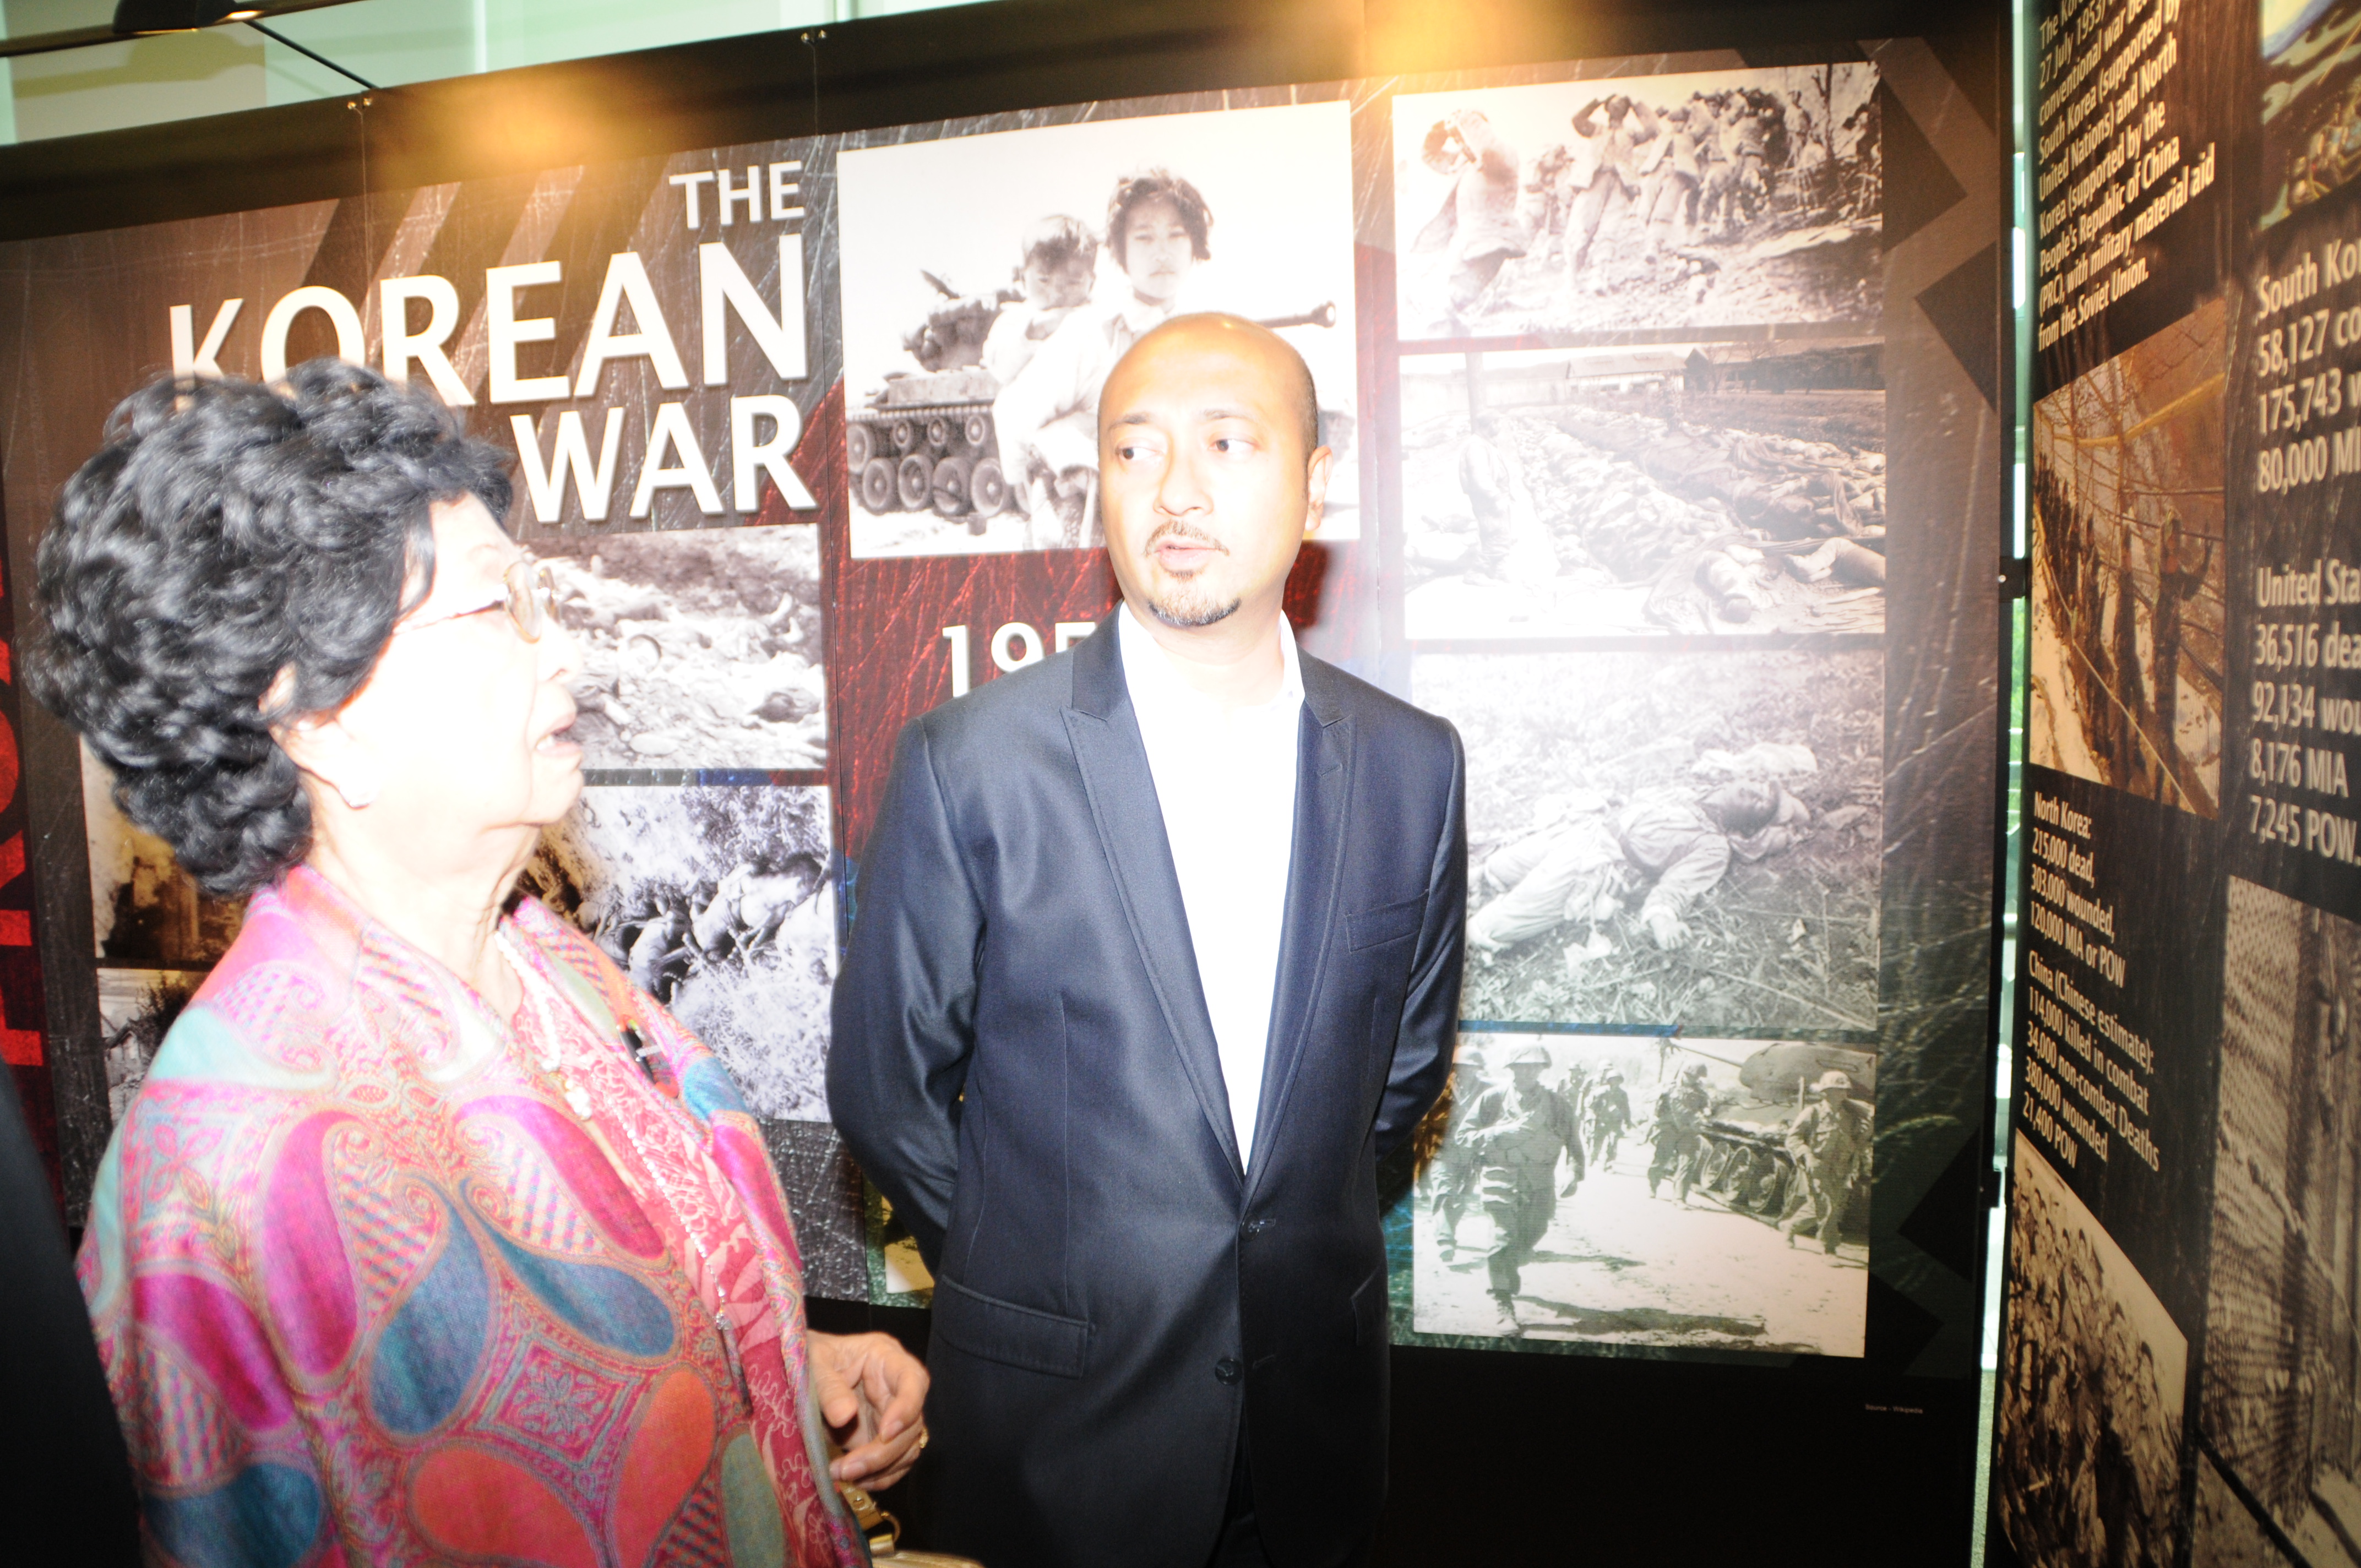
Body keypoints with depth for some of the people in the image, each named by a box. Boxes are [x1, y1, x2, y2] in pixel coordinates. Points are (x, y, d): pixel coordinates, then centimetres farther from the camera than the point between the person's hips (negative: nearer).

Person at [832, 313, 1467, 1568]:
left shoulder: (1412, 765, -6)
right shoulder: (970, 763, -15)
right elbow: (884, 1085, -5)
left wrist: (1299, 1241, 8)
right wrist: (1026, 1281, 4)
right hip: (1060, 1414, -2)